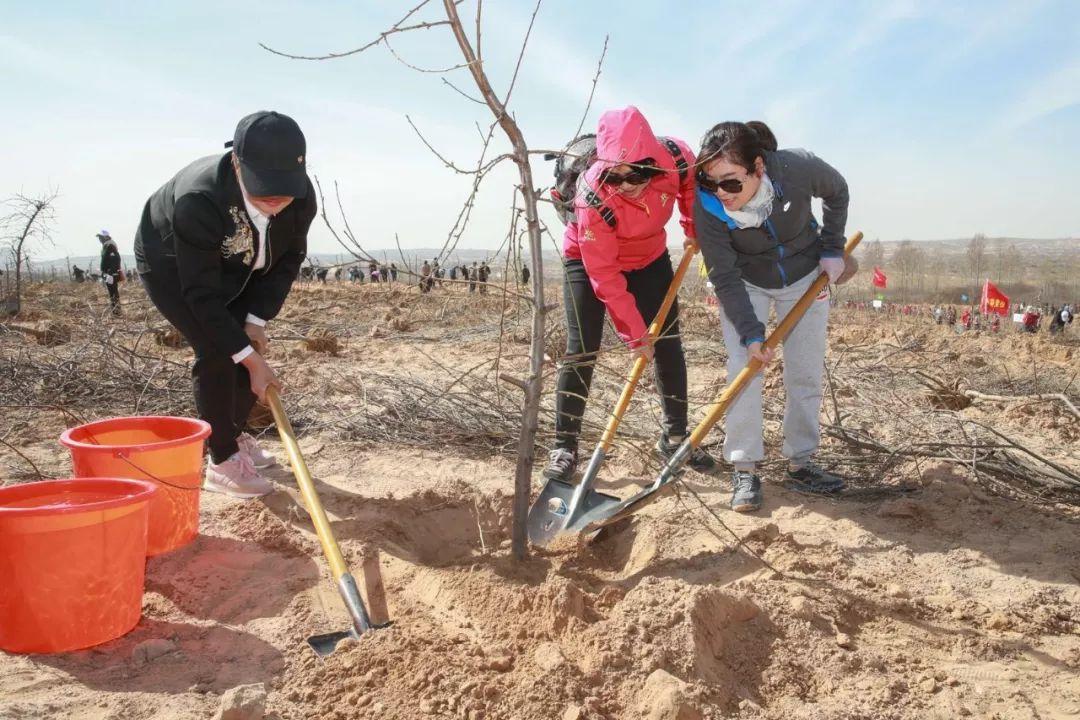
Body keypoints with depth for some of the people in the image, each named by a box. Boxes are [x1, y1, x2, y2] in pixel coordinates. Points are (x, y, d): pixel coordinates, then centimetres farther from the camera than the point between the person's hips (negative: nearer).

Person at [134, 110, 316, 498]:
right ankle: (222, 462, -6)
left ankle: (234, 435, 27)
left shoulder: (301, 197, -27)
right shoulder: (199, 200, -43)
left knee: (246, 347, 4)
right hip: (170, 264, -5)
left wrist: (257, 319, -19)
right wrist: (250, 358, -34)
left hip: (233, 269, 6)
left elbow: (289, 258, -10)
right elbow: (201, 293, -36)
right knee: (216, 352, -18)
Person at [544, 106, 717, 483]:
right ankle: (564, 446, 0)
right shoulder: (593, 197, -38)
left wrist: (694, 228, -2)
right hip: (588, 262, -4)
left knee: (668, 343, 3)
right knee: (582, 350, -10)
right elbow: (604, 277, -30)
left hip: (649, 258, 5)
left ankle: (675, 436, 16)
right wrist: (634, 332, -27)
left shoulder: (676, 156, -29)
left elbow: (692, 184, 1)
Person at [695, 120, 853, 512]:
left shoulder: (799, 168, -31)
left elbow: (837, 192, -6)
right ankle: (744, 468, -5)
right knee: (743, 368, -13)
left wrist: (832, 249, -8)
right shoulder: (708, 206, -31)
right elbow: (725, 279, -24)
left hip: (805, 276, 1)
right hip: (745, 284, -1)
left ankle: (800, 462, 16)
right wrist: (750, 333, -30)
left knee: (806, 374, 3)